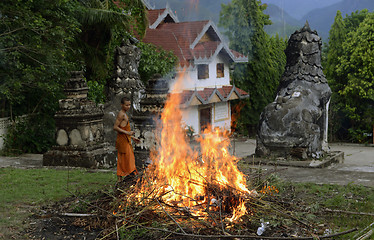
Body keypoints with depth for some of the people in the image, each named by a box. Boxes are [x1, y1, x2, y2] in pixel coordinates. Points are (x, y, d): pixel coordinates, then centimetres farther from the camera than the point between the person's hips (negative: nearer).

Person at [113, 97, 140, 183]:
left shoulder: (124, 114, 17)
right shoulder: (121, 114, -13)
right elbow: (115, 127, -20)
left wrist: (132, 137, 24)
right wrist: (127, 133, -23)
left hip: (126, 140, 10)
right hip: (122, 140, -10)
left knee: (121, 161, 10)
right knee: (127, 159, -9)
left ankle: (119, 179, 12)